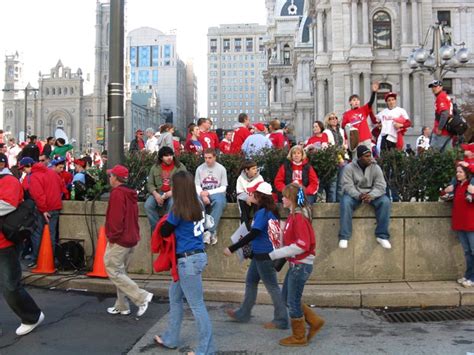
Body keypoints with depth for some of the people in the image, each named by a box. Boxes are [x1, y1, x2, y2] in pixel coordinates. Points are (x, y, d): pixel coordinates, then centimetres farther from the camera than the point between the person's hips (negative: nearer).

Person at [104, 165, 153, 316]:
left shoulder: (117, 193, -14)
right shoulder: (131, 194, 13)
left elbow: (116, 218, -21)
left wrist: (112, 237, -14)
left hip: (119, 240, -9)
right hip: (131, 238, 9)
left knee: (114, 272, -3)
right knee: (120, 272, 16)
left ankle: (142, 297, -9)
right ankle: (122, 306, 19)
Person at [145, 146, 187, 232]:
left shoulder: (180, 167, -1)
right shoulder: (155, 167, 8)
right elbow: (150, 184, 6)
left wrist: (172, 192, -21)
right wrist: (155, 194, -14)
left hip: (174, 193, -3)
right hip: (158, 192, 3)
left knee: (172, 205, -36)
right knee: (148, 205, -24)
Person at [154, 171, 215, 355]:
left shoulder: (178, 210, -16)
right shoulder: (197, 207, 5)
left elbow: (164, 232, -5)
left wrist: (167, 220, 11)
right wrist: (171, 220, 6)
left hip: (188, 260, -9)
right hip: (197, 256, 9)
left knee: (197, 305, 1)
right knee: (175, 296, 22)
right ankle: (170, 339, 35)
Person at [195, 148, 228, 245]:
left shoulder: (221, 169, 2)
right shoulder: (200, 168, 8)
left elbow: (223, 188, -1)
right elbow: (197, 186, 5)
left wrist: (208, 192, -12)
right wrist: (203, 194, -17)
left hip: (216, 193, -1)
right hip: (203, 194, 2)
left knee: (219, 202, -38)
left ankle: (210, 231, -35)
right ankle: (207, 231, -31)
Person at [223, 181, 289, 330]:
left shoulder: (262, 213, -19)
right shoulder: (272, 211, 7)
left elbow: (252, 234, -24)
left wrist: (232, 248, -22)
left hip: (264, 255, -10)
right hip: (261, 254, 10)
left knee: (272, 286, 0)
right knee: (250, 281, 18)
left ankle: (281, 320, 11)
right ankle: (243, 313, 30)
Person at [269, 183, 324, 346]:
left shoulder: (299, 217, -19)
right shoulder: (293, 215, 9)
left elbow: (302, 245, -24)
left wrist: (275, 254, -21)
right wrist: (278, 256, 8)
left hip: (301, 265, -9)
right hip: (296, 264, 9)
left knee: (293, 301, 3)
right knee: (286, 298, 17)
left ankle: (299, 337, 20)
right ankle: (315, 321, 26)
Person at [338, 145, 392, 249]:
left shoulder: (376, 167, -4)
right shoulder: (349, 168, -9)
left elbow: (380, 186, -12)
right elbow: (347, 186, -17)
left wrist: (371, 196, -32)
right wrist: (359, 195, -35)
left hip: (372, 194, 2)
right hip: (354, 194, -2)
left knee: (385, 202, -26)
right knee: (345, 203, -34)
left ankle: (382, 236, -17)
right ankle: (344, 236, -27)